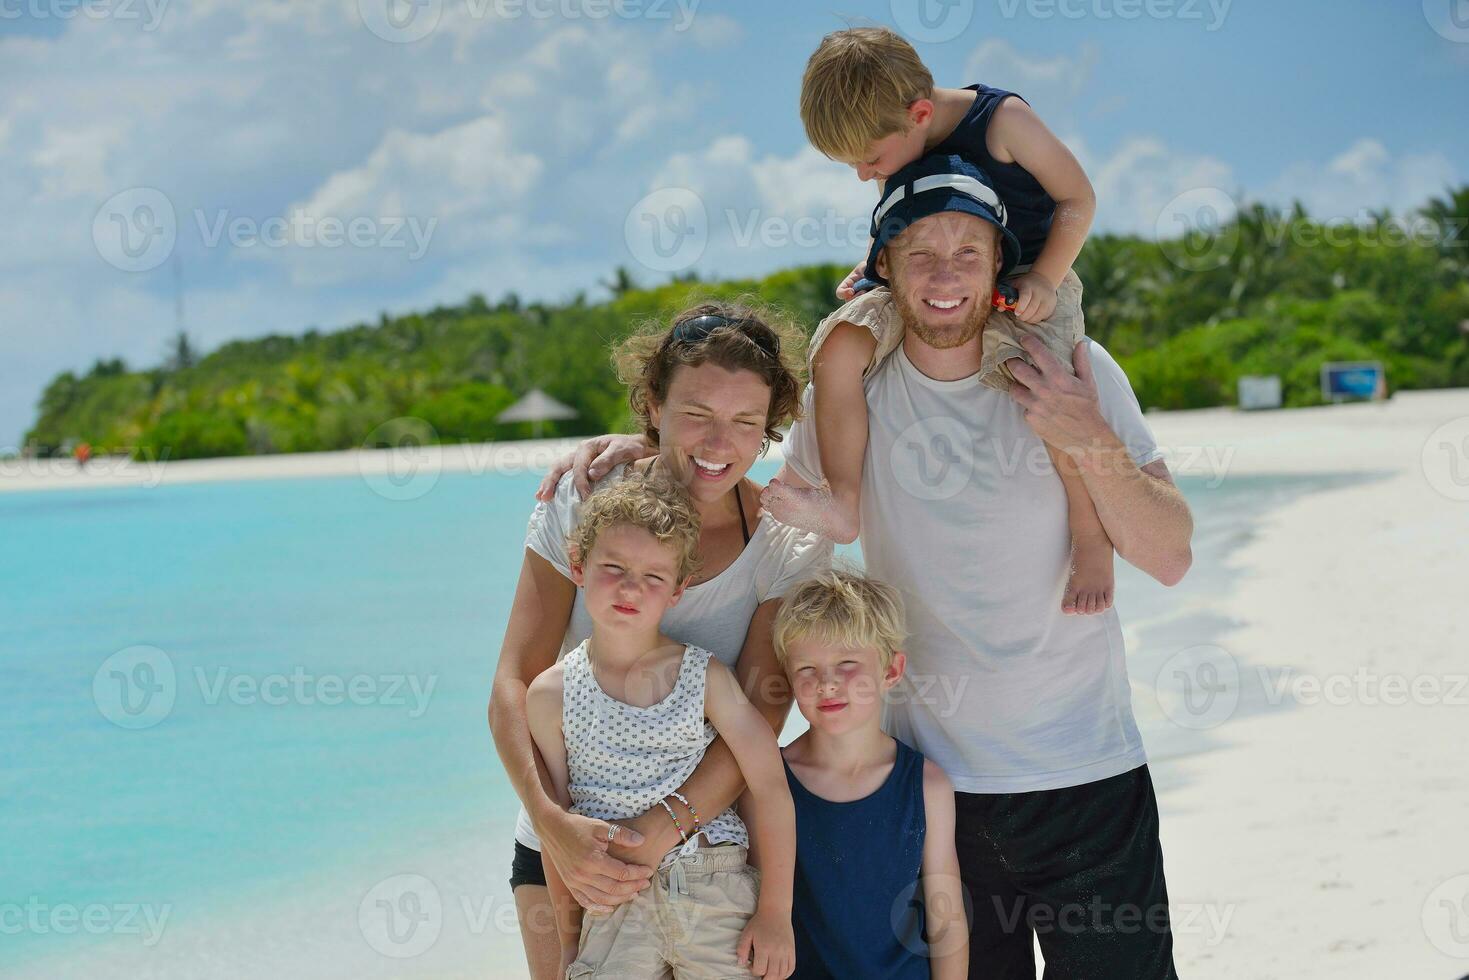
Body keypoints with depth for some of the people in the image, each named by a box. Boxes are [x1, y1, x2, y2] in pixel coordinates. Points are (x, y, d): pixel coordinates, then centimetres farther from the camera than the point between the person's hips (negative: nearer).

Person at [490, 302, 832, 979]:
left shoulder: (789, 542, -10)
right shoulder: (582, 501, -11)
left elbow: (760, 718, -17)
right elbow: (515, 684, -14)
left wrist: (658, 836, -31)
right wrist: (552, 822, -30)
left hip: (709, 831, 0)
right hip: (565, 833, 0)